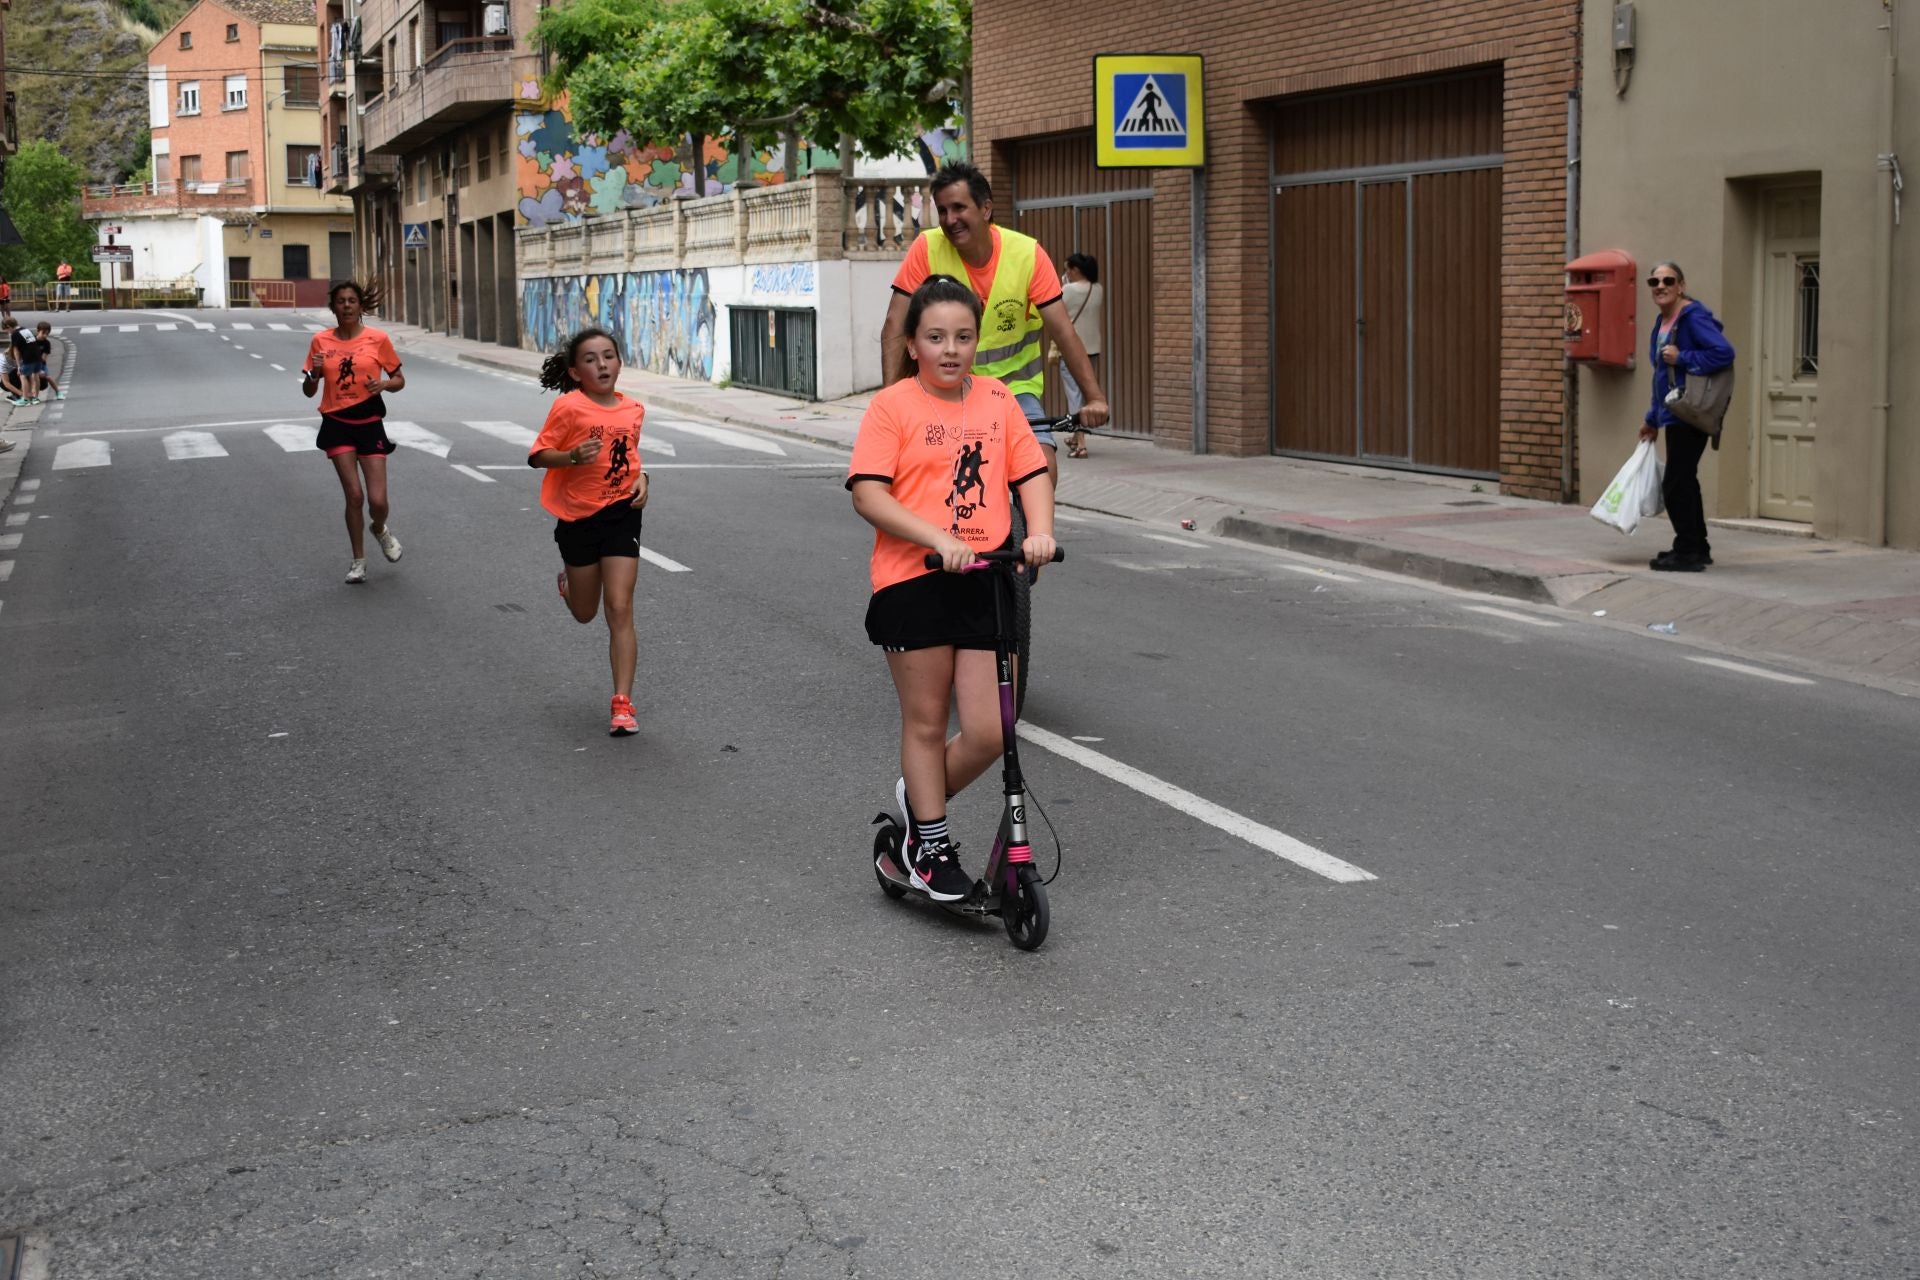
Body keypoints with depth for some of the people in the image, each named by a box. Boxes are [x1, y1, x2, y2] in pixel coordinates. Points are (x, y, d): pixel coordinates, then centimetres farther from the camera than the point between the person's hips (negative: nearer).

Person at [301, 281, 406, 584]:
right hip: (337, 423, 1)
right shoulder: (321, 341, 2)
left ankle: (381, 530, 31)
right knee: (354, 495, -4)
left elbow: (399, 380, 7)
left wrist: (384, 384, -15)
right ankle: (358, 561, 13)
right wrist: (314, 374, -14)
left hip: (369, 423, -1)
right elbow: (308, 391, 8)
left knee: (377, 500, -6)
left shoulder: (377, 339, -2)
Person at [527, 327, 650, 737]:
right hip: (578, 517, -2)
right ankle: (568, 582, 53)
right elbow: (537, 455, -12)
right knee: (585, 614, 14)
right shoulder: (569, 407, -13)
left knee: (619, 609, -7)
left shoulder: (633, 409, 2)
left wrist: (640, 478, -1)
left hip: (622, 513, 2)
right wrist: (573, 456, -29)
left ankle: (623, 704, -6)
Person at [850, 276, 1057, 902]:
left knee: (988, 733, -1)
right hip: (913, 581, -3)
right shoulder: (893, 405, -3)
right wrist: (940, 539, -21)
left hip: (984, 581, 3)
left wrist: (1039, 531, -12)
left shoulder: (997, 399, 9)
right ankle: (931, 848, 24)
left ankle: (920, 797, 29)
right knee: (926, 721, 8)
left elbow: (1032, 473, 7)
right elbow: (868, 494, -11)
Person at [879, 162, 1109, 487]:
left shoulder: (1028, 253, -13)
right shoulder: (927, 249, -13)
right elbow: (896, 328, -14)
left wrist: (1095, 397, -20)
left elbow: (1062, 330, -13)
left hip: (1014, 387, 0)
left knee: (1043, 470, -17)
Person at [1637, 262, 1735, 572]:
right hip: (1672, 414, 10)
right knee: (1684, 482, 16)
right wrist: (1653, 419, 24)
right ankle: (1697, 548, 26)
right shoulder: (1662, 322, 15)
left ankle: (1688, 552, -1)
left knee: (1676, 483, -8)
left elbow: (1724, 352, -25)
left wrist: (1682, 357, -20)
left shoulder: (1693, 317, -14)